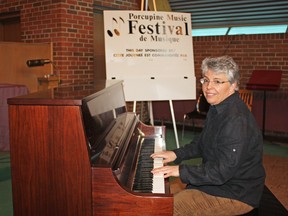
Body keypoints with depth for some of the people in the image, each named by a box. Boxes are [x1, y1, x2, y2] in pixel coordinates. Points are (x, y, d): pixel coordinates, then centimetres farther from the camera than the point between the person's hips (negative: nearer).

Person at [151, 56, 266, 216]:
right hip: (216, 178, 10)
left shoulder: (237, 121, -29)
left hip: (236, 195, -9)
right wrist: (176, 154, 7)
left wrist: (181, 171, -25)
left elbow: (222, 171, -30)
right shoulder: (217, 109, 4)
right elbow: (202, 144, 18)